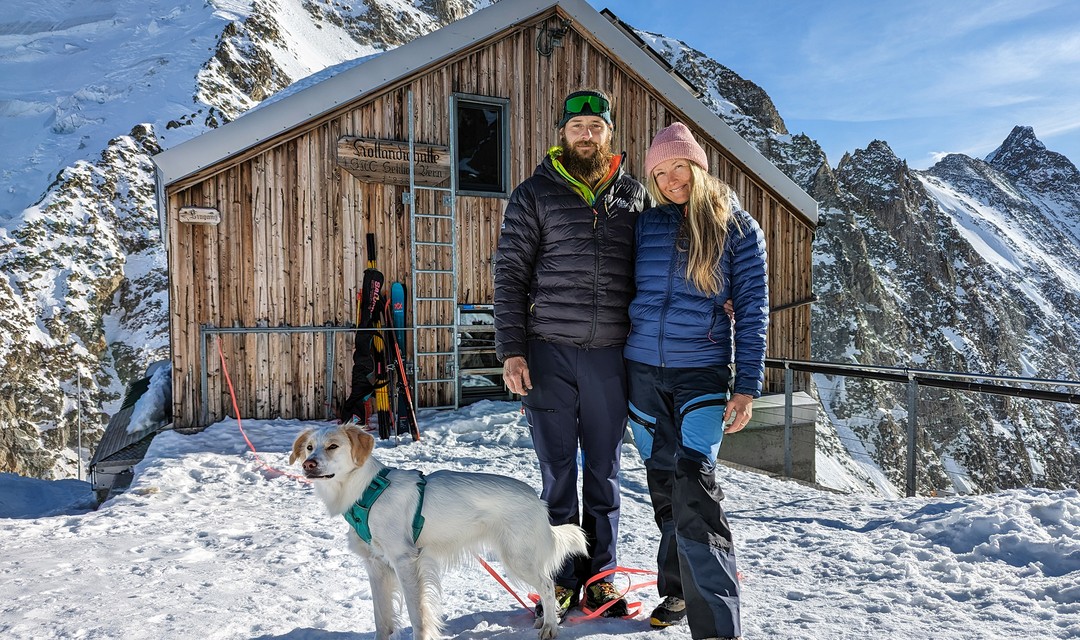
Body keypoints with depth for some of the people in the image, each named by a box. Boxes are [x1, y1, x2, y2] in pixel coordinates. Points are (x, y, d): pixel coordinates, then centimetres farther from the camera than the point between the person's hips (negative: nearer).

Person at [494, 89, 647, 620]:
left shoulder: (634, 195, 10)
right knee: (558, 472, 6)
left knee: (604, 472, 11)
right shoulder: (534, 195, 3)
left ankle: (599, 576, 26)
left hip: (611, 354, 2)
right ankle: (562, 580, 21)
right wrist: (511, 350, -7)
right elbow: (510, 276, 0)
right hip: (548, 353, -2)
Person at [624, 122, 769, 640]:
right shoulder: (646, 224, 7)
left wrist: (747, 386, -8)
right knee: (663, 484, 11)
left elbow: (752, 310, -1)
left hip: (702, 371, -3)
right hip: (642, 370, 3)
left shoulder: (738, 229, 0)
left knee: (694, 484, -17)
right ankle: (678, 589, 29)